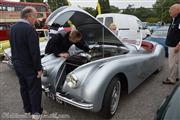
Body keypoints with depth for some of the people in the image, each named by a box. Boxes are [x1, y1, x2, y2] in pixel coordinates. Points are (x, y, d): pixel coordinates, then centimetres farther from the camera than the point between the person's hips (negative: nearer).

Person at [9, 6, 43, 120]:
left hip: (17, 64, 8)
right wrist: (39, 68, -17)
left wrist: (15, 60, 20)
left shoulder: (13, 28, 6)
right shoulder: (30, 29, -22)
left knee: (24, 87, 18)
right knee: (34, 89, 4)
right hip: (29, 66, -8)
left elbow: (13, 47, 13)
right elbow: (35, 51, -23)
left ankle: (27, 110, 32)